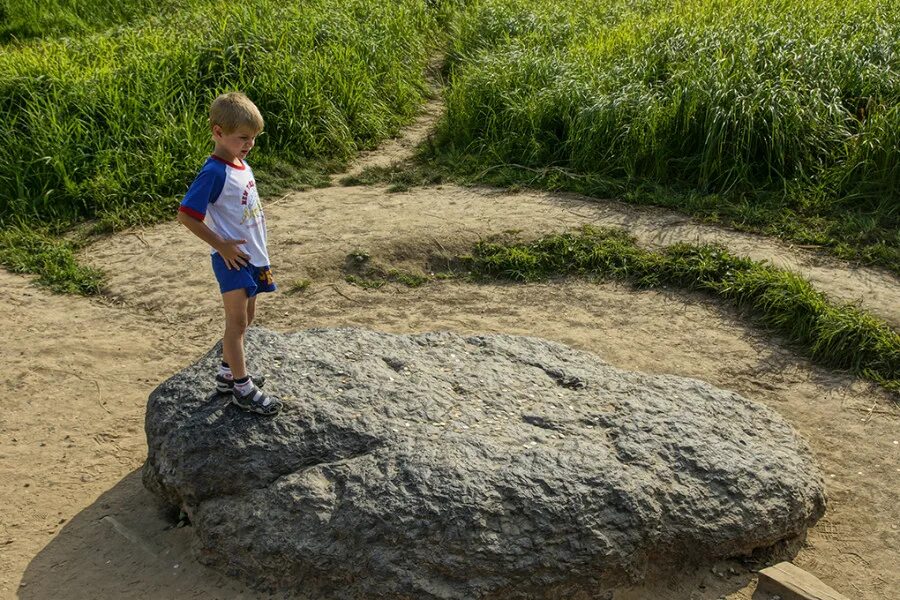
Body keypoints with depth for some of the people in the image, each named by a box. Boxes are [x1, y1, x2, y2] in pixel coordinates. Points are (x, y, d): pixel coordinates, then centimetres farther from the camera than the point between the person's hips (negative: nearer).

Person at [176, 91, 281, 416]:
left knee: (246, 316, 17)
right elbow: (186, 215, -21)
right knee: (237, 319, -4)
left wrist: (261, 257, 17)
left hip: (252, 255, 9)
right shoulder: (214, 173, -18)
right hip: (232, 257, -9)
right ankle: (242, 388, 4)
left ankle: (228, 373, 31)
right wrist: (222, 245, -18)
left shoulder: (241, 165, 7)